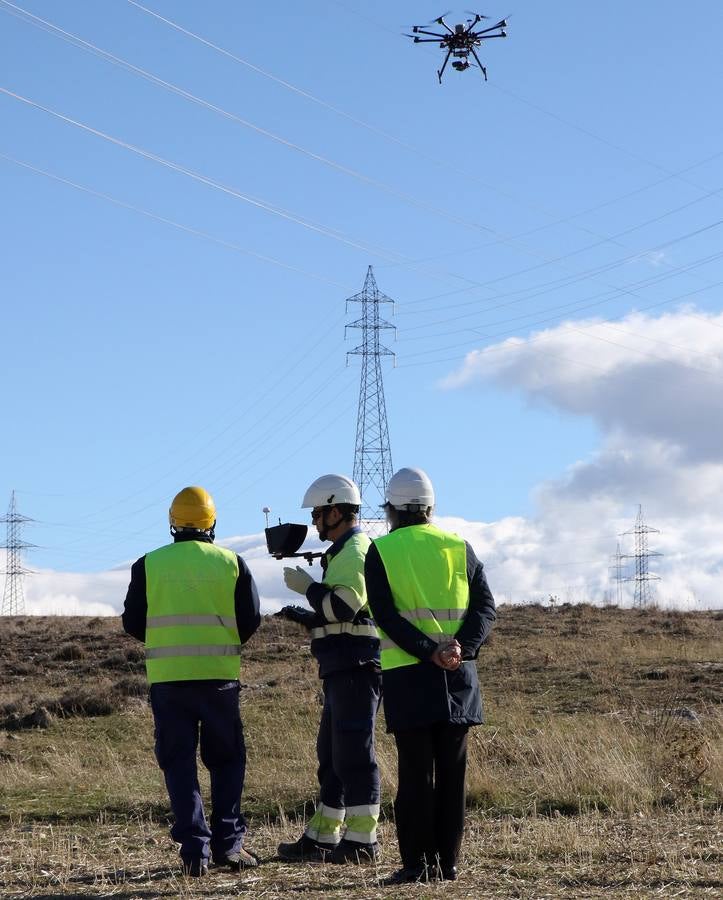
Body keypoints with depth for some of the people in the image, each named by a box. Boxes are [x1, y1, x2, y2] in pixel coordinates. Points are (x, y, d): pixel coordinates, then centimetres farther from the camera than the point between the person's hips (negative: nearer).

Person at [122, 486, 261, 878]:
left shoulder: (148, 565, 0)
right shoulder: (231, 564, 1)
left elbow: (133, 622, 3)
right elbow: (250, 620, 1)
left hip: (167, 677, 0)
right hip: (220, 676, 0)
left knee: (178, 762, 6)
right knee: (227, 759, 14)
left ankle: (193, 848, -3)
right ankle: (228, 843, 9)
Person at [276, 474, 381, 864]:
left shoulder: (356, 551, -11)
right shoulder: (344, 552, 22)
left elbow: (346, 605, -22)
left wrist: (307, 585, -10)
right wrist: (304, 618, 16)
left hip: (356, 668, -11)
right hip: (343, 670, 11)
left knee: (353, 753, -8)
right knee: (331, 755, 14)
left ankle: (361, 842, -6)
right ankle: (322, 838, 20)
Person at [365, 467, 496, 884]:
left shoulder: (381, 552, 1)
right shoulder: (460, 548, 10)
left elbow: (386, 615, -10)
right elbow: (485, 605, 1)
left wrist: (429, 652, -14)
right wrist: (462, 647, -11)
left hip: (408, 676, -2)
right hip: (458, 677, 2)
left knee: (416, 772, 0)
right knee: (452, 771, 8)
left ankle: (417, 862, -2)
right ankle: (447, 861, 9)